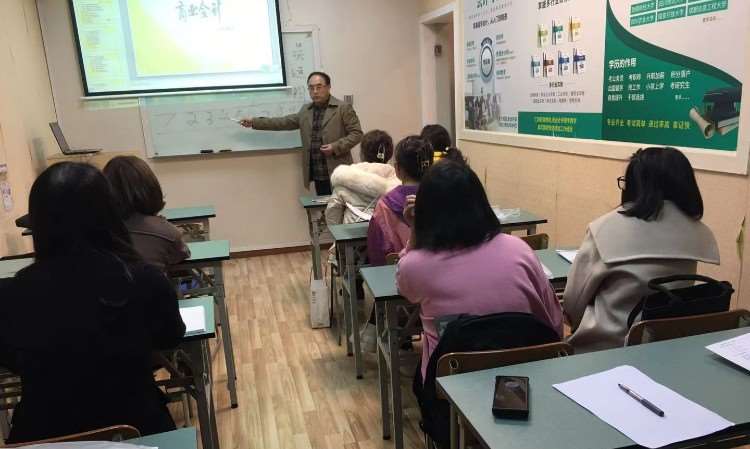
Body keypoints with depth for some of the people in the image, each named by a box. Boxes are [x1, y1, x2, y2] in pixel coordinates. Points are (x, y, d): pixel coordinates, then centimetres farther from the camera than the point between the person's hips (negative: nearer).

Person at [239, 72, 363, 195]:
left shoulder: (344, 108, -2)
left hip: (338, 173, -5)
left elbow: (356, 133, -5)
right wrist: (254, 122, 13)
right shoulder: (305, 110, 15)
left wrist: (336, 147, -17)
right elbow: (284, 122, 17)